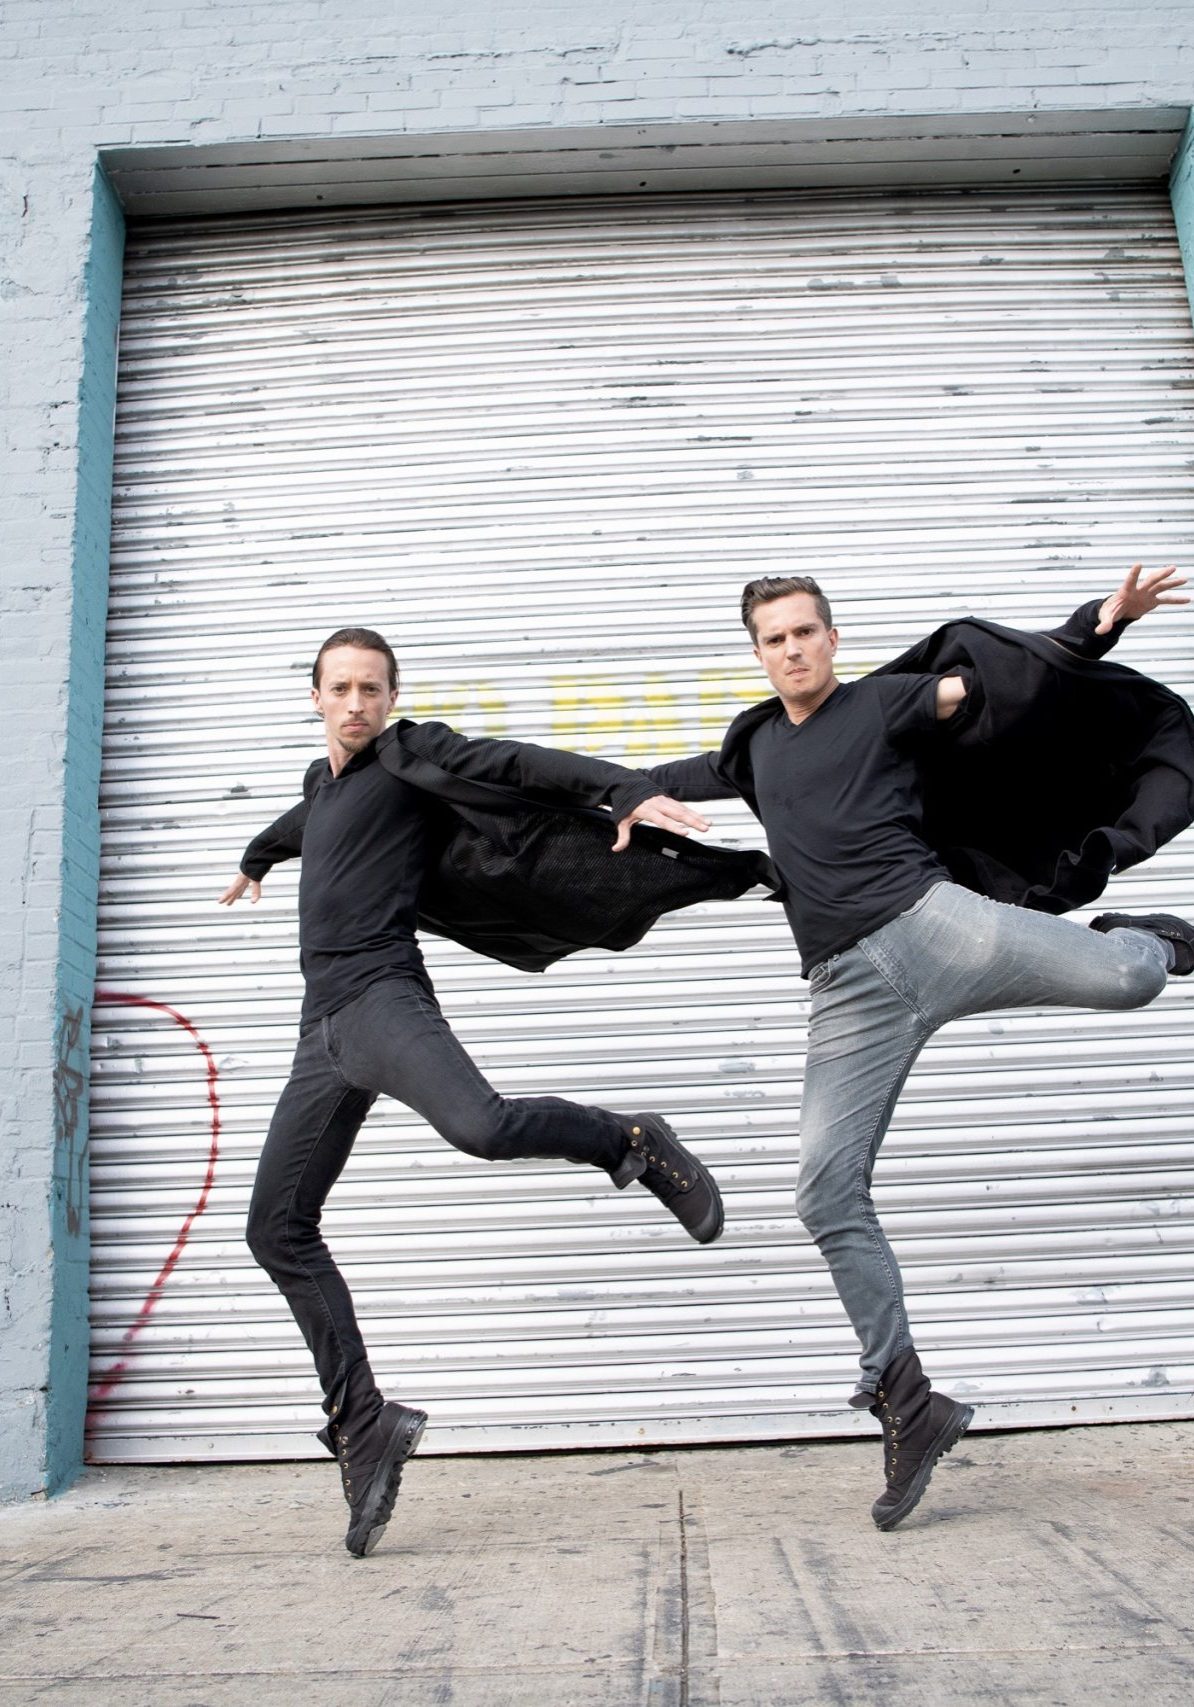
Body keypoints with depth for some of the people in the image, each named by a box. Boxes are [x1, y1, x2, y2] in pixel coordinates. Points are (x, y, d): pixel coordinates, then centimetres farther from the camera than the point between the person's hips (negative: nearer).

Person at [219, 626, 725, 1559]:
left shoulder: (408, 754, 2)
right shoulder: (323, 782, 25)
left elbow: (524, 765, -13)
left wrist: (630, 789, -29)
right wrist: (255, 858, 71)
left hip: (384, 1001, -8)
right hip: (324, 1029, 8)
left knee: (482, 1125, -37)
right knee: (278, 1229, 4)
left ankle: (632, 1142, -8)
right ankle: (362, 1423, 12)